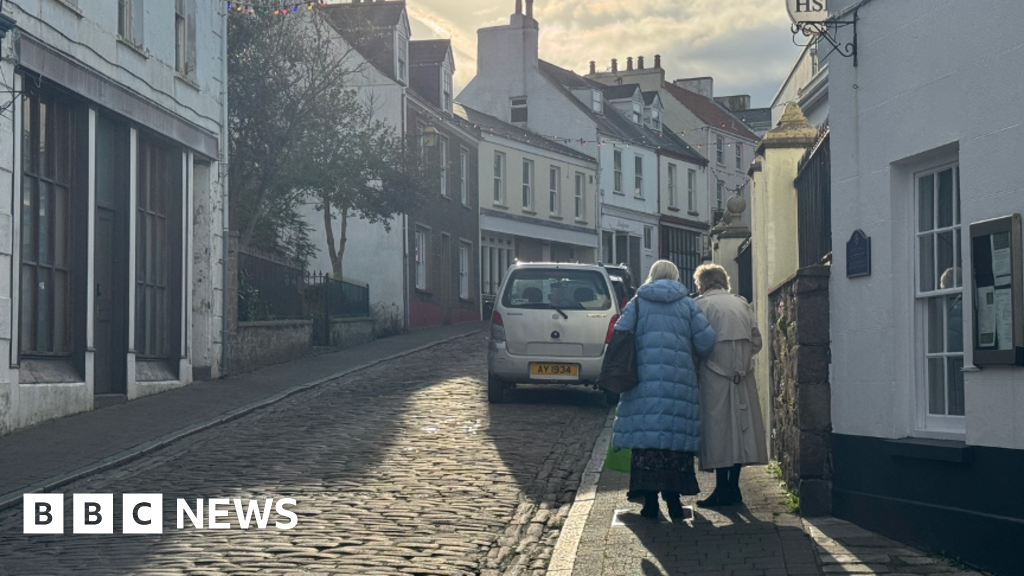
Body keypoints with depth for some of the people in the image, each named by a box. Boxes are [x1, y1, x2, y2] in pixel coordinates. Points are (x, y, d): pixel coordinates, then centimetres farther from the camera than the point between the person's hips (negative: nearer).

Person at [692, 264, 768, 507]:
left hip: (715, 375, -5)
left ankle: (722, 488, -5)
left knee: (717, 427, -3)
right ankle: (733, 487, 11)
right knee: (739, 426, 8)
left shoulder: (702, 304, -3)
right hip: (742, 375, 5)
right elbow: (756, 341, 11)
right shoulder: (741, 303, 13)